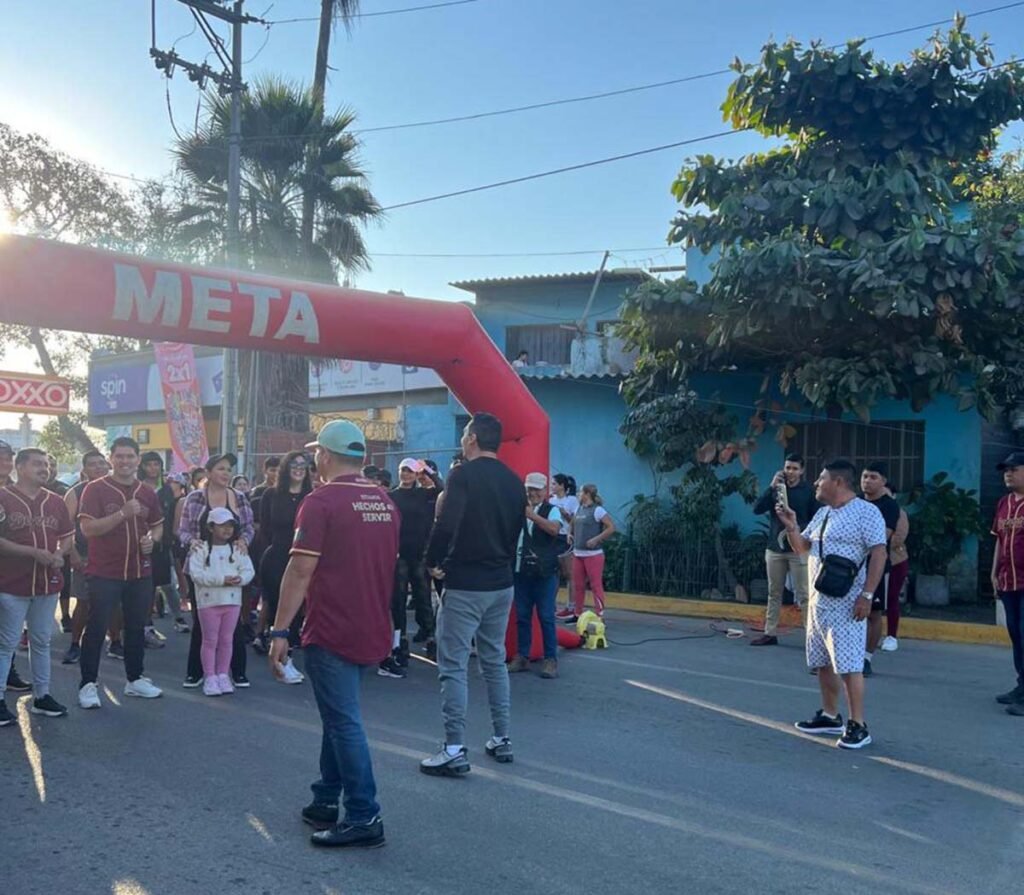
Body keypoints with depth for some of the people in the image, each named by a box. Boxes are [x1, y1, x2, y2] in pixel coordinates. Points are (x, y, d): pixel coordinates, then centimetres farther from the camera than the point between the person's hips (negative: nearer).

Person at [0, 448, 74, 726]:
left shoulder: (55, 502, 10)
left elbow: (67, 537, 16)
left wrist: (59, 554, -5)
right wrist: (33, 552, -19)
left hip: (48, 583, 6)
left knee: (41, 641, 13)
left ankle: (41, 696, 22)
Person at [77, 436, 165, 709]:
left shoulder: (147, 493, 9)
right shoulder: (95, 489, -7)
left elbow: (158, 526, 20)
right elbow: (87, 528, -17)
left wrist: (152, 538, -3)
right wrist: (122, 514, -25)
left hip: (140, 572, 5)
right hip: (104, 572, -5)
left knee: (136, 627, 13)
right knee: (97, 628, -2)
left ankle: (135, 679, 24)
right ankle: (88, 684, 6)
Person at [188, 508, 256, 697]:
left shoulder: (237, 549, 4)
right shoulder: (200, 549, -7)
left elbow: (248, 570, 1)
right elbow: (196, 574, -16)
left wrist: (240, 579, -22)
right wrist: (222, 579, -23)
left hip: (232, 600, 3)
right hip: (208, 601, -3)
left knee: (226, 640, 10)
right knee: (210, 640, 4)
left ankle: (223, 675, 21)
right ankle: (210, 677, 13)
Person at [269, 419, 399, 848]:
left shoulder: (321, 502, -13)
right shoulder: (386, 503, 8)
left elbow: (300, 571, -17)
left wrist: (279, 630, -14)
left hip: (331, 632, -7)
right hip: (372, 632, 7)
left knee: (344, 723, -1)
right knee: (338, 716, 19)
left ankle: (364, 818, 2)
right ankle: (326, 800, 27)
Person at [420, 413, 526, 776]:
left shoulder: (464, 475, -13)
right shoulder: (513, 481, 8)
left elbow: (446, 524, -23)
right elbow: (516, 530, 13)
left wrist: (433, 561, -8)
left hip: (464, 584, -7)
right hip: (501, 583, 7)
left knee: (453, 666, -2)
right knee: (495, 661, 17)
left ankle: (454, 750, -2)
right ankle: (502, 739, 22)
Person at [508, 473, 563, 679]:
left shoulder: (552, 510, 0)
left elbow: (554, 529, -21)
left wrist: (532, 515, -29)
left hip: (544, 572, -4)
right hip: (521, 570, 4)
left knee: (546, 617, -2)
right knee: (522, 616, 9)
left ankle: (551, 659, 5)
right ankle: (522, 656, 17)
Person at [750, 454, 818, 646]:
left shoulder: (808, 491, 0)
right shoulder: (776, 488, 7)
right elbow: (757, 509, -5)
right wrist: (772, 487, -14)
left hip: (799, 550, -3)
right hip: (774, 549, 3)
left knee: (803, 595, -5)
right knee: (774, 594, 10)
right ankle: (770, 633, 16)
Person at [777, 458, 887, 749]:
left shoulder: (866, 512, -10)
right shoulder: (822, 513, 16)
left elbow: (879, 554, -15)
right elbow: (801, 547, 22)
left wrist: (867, 595, -20)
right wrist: (791, 526, 2)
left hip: (846, 604, -9)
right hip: (818, 601, 9)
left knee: (849, 666, -8)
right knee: (822, 663, 14)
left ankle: (858, 726, -2)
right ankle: (830, 716, 25)